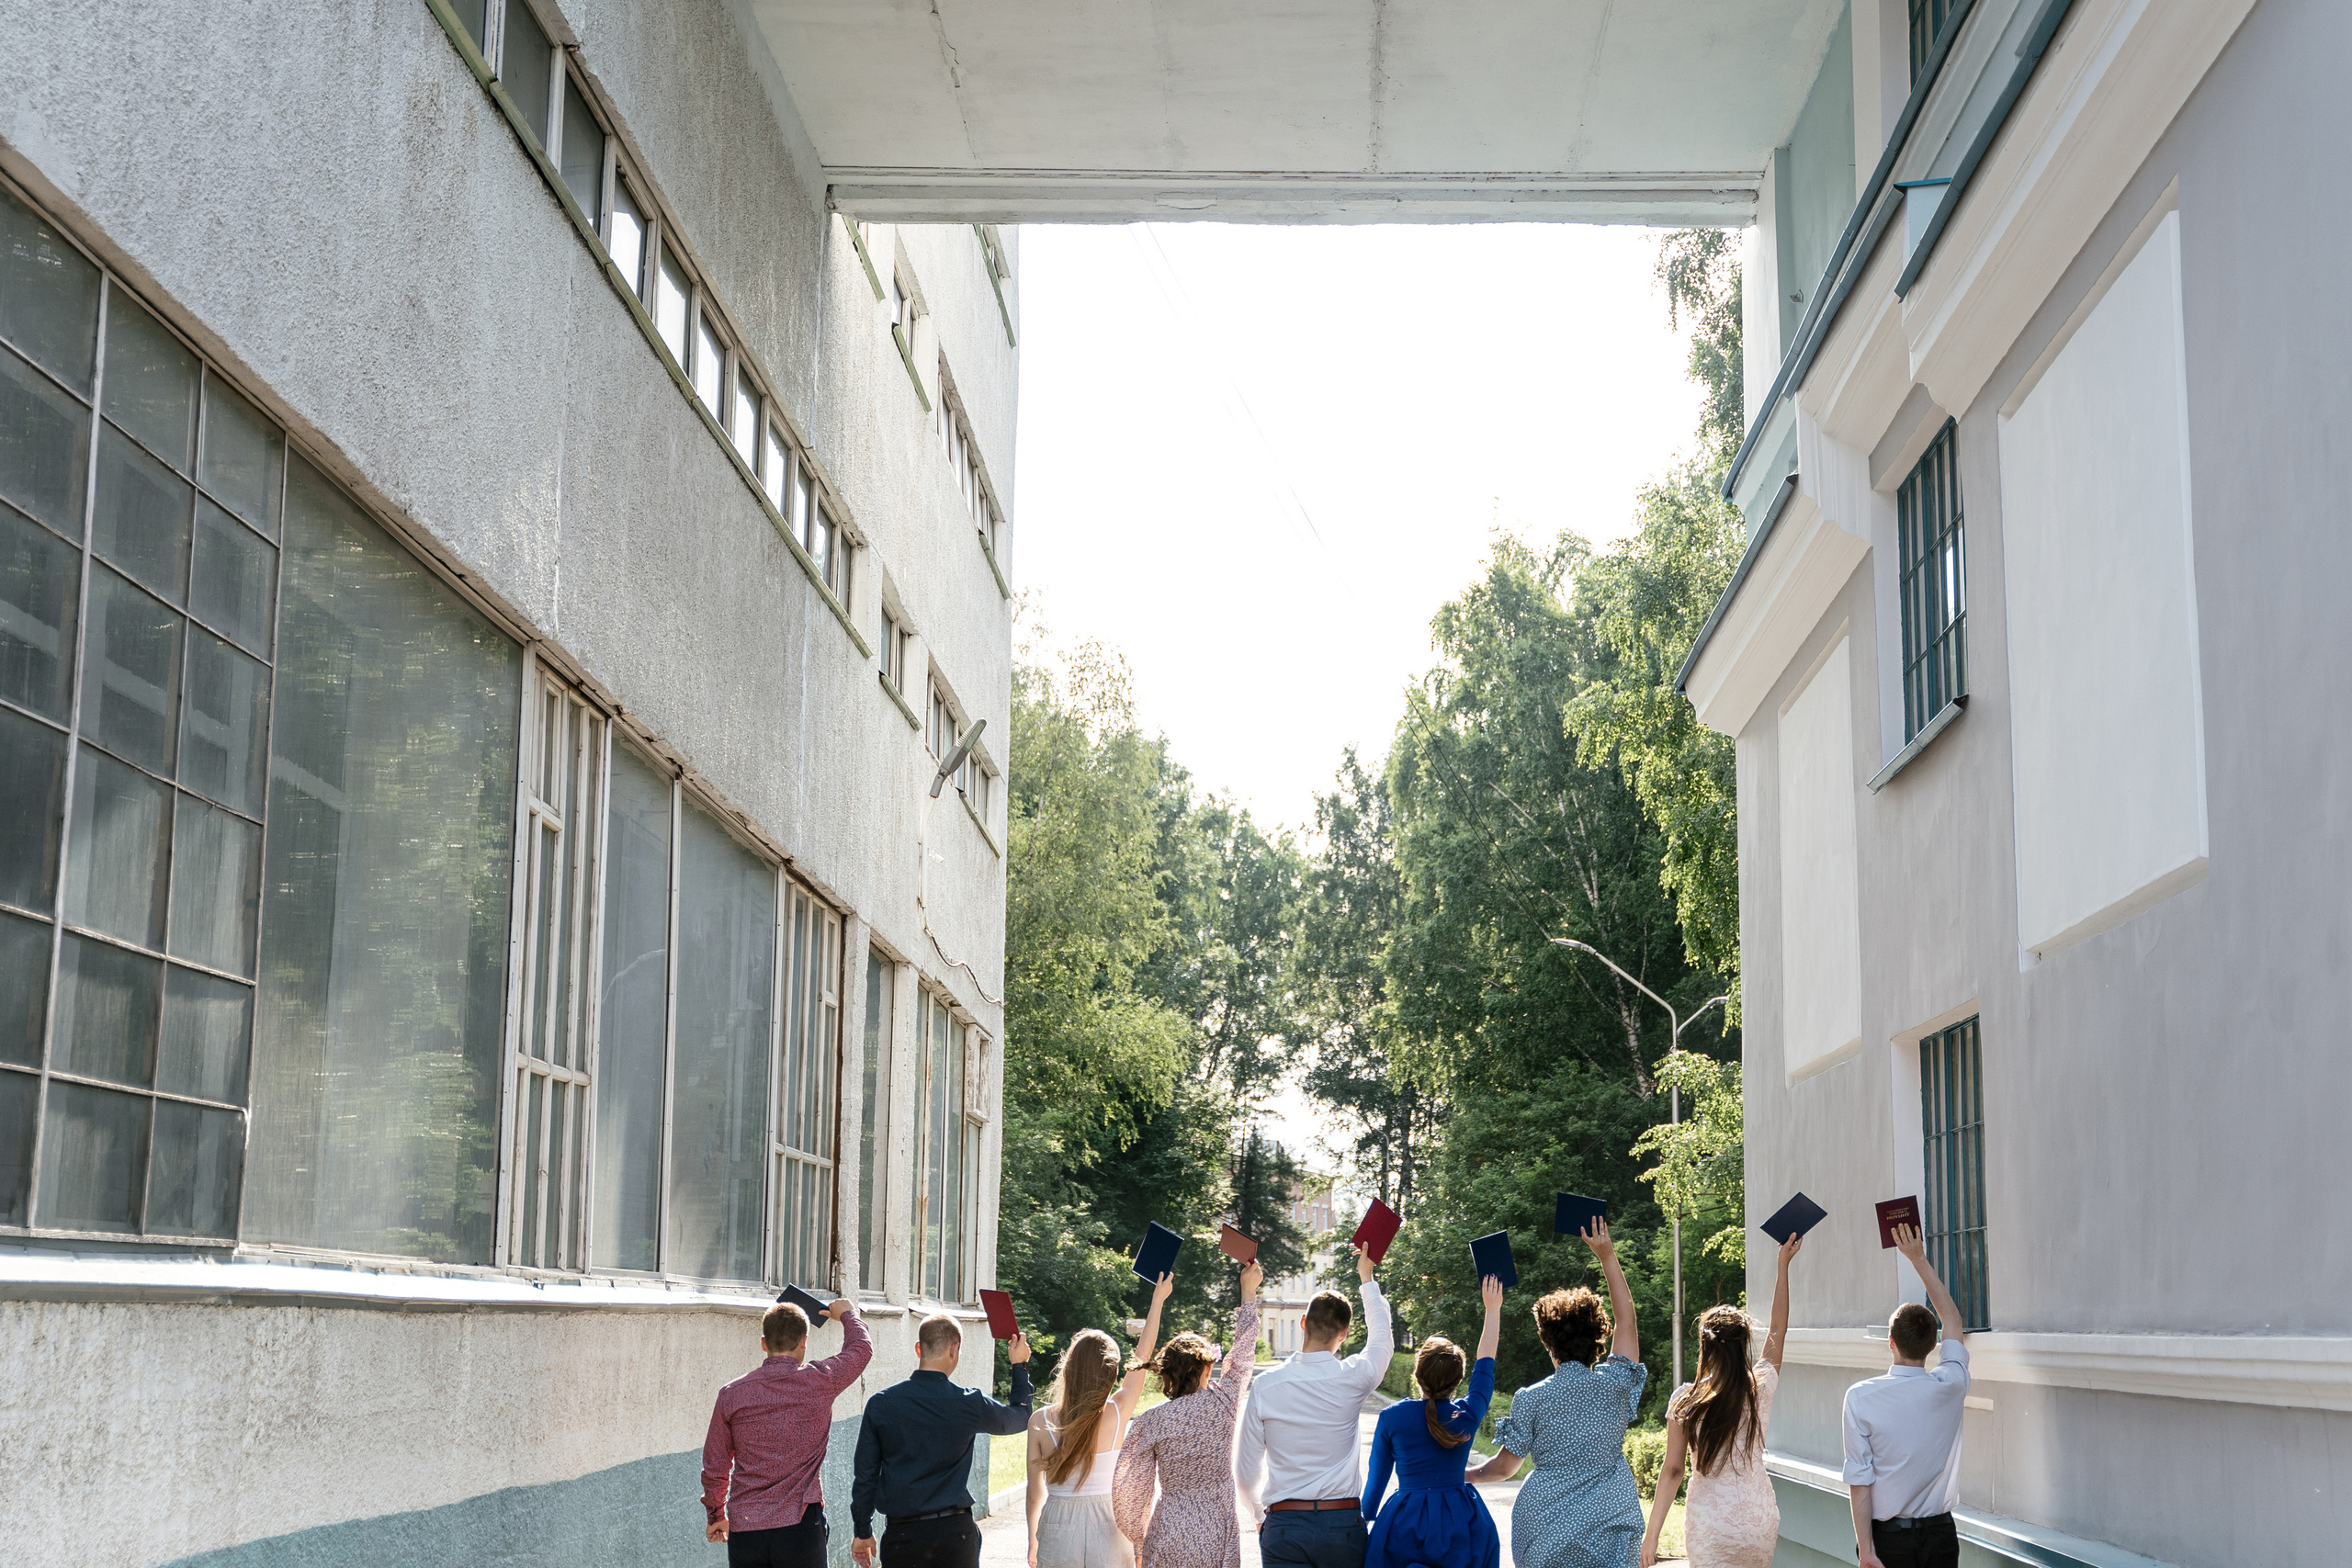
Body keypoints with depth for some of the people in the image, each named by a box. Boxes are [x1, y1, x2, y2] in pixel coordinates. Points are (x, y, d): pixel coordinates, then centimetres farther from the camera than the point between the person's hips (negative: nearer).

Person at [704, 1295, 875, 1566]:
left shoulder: (732, 1393, 3)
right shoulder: (818, 1381, -3)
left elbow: (714, 1466, 10)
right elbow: (861, 1348, 17)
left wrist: (716, 1515, 25)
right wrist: (847, 1314, 37)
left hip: (744, 1530, 2)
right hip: (799, 1524, -2)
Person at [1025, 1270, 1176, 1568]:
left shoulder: (1040, 1421, -8)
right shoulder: (1118, 1413, -8)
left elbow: (1035, 1491, -1)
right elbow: (1142, 1358, 7)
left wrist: (1033, 1542, 14)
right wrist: (1158, 1300, 19)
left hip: (1057, 1534, 0)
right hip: (1107, 1530, 0)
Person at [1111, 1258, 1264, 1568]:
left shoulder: (1151, 1421, -4)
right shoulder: (1223, 1403, -4)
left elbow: (1127, 1488, -2)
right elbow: (1243, 1352, 12)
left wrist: (1139, 1539, 14)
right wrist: (1248, 1291, 26)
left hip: (1167, 1542, 0)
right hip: (1217, 1540, 0)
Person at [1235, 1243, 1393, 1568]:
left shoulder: (1265, 1385, -4)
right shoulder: (1353, 1379, -4)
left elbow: (1246, 1470, 2)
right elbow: (1381, 1338, 21)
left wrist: (1258, 1517, 21)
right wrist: (1367, 1279, 33)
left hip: (1284, 1525, 0)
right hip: (1343, 1524, 0)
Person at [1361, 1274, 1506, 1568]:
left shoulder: (1392, 1417, -5)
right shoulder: (1467, 1416, -3)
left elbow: (1377, 1478, 3)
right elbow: (1485, 1361, 10)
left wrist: (1365, 1521, 18)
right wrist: (1493, 1307, 19)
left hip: (1405, 1527, -1)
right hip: (1461, 1527, 1)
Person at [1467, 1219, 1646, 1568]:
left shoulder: (1532, 1399, -5)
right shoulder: (1613, 1384, -2)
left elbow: (1503, 1467, 0)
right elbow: (1625, 1318, 12)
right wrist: (1607, 1256, 18)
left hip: (1546, 1530, -1)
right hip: (1608, 1531, 1)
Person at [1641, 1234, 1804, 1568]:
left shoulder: (1685, 1400, -5)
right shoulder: (1761, 1389, -1)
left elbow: (1672, 1470, -5)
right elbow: (1778, 1329, 15)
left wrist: (1652, 1534, 0)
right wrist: (1783, 1265, 23)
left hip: (1709, 1525, -2)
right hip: (1759, 1521, 2)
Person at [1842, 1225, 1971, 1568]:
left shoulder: (1861, 1397, -11)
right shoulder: (1950, 1387, -4)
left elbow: (1859, 1480, -13)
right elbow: (1951, 1319, 14)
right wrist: (1920, 1260, 22)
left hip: (1886, 1539, -2)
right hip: (1940, 1535, 3)